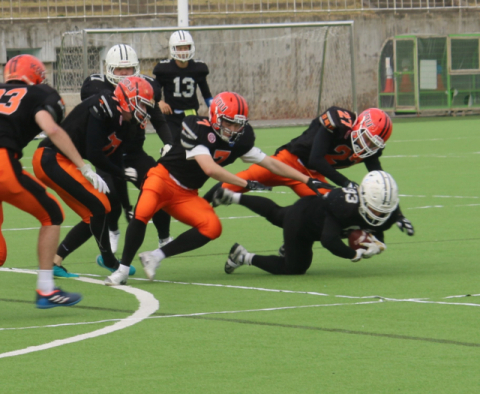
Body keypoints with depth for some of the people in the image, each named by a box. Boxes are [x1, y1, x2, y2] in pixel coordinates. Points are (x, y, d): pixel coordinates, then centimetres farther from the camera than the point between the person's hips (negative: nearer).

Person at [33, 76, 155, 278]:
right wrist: (123, 173, -10)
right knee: (97, 207, -13)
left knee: (94, 216, 8)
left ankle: (53, 262, 15)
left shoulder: (122, 124, 10)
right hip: (51, 159, -10)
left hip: (62, 163, 10)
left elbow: (115, 163, 13)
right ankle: (108, 260, 4)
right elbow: (93, 155, -22)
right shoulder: (101, 109, -19)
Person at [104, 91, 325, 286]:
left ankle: (155, 257, -9)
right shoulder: (198, 130, -23)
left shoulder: (239, 141, -3)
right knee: (142, 214, -32)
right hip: (163, 179, -6)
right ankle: (123, 270, -18)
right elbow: (210, 168, -32)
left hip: (187, 194, 6)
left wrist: (308, 180, -1)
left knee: (212, 228, -17)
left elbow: (271, 164, 2)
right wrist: (246, 184, -30)